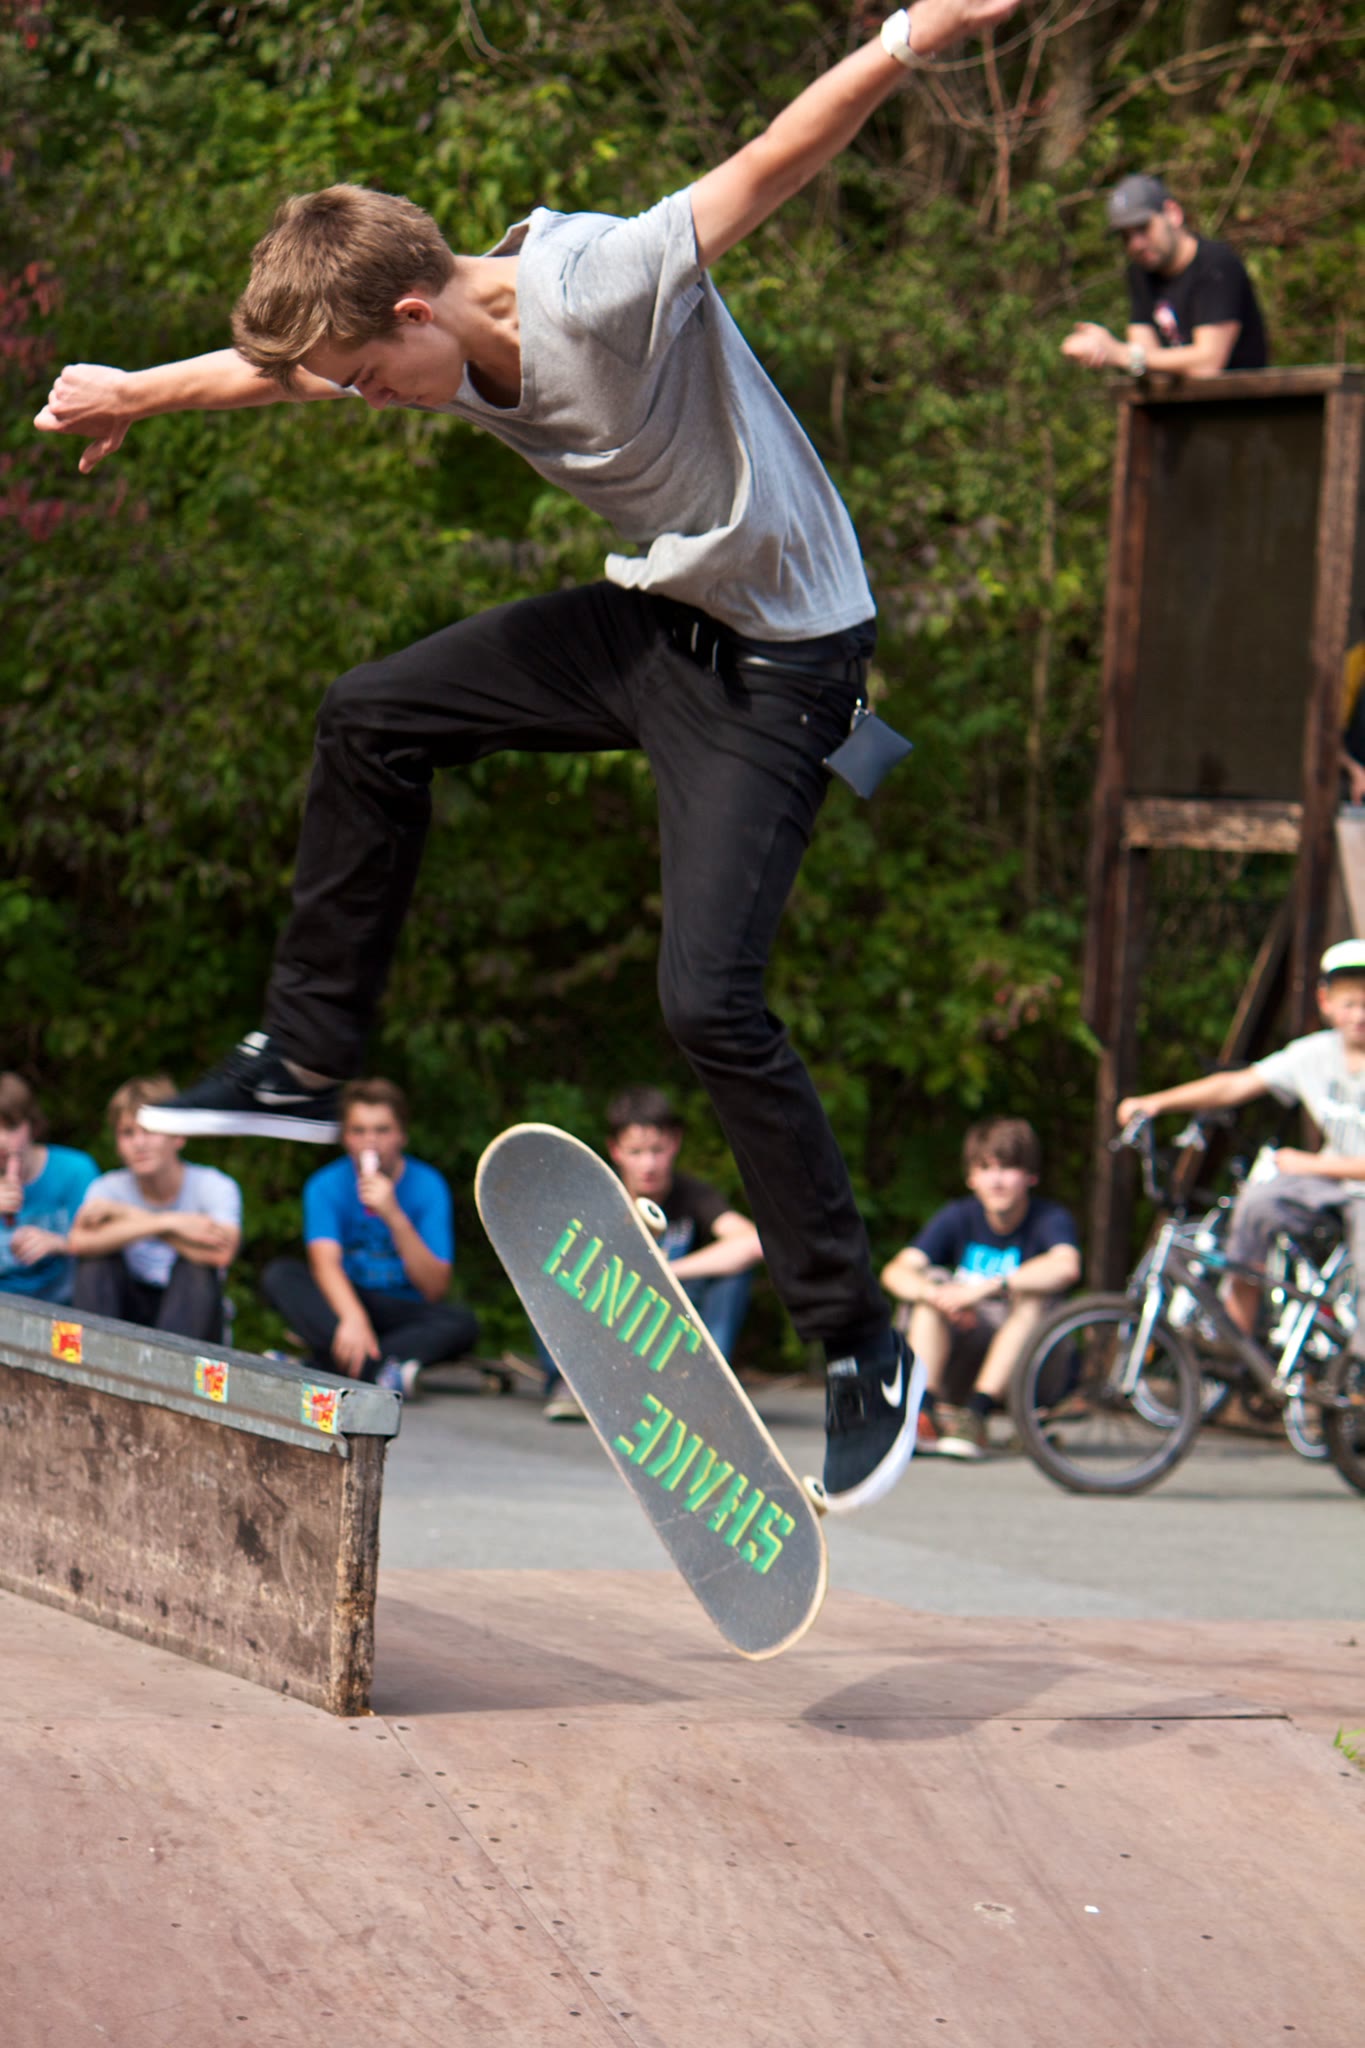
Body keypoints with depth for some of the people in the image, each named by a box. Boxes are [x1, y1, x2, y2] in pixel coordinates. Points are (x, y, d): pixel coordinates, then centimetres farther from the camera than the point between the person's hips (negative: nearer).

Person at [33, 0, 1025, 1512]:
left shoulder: (606, 290, -28)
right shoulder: (437, 352, -3)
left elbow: (774, 161, -35)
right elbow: (284, 367, 17)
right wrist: (133, 395, 35)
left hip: (779, 660, -8)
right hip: (651, 614, 8)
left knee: (707, 1001, -16)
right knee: (371, 719, 9)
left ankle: (863, 1350, -5)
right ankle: (305, 1064, 23)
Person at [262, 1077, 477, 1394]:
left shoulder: (427, 1186, -7)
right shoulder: (326, 1186, -6)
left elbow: (434, 1288, -15)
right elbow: (326, 1263, -23)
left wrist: (394, 1217, -27)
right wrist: (353, 1318, -43)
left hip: (405, 1316, 0)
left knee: (461, 1323, -30)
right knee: (279, 1274, -25)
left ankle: (325, 1369, -41)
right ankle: (378, 1373, -45)